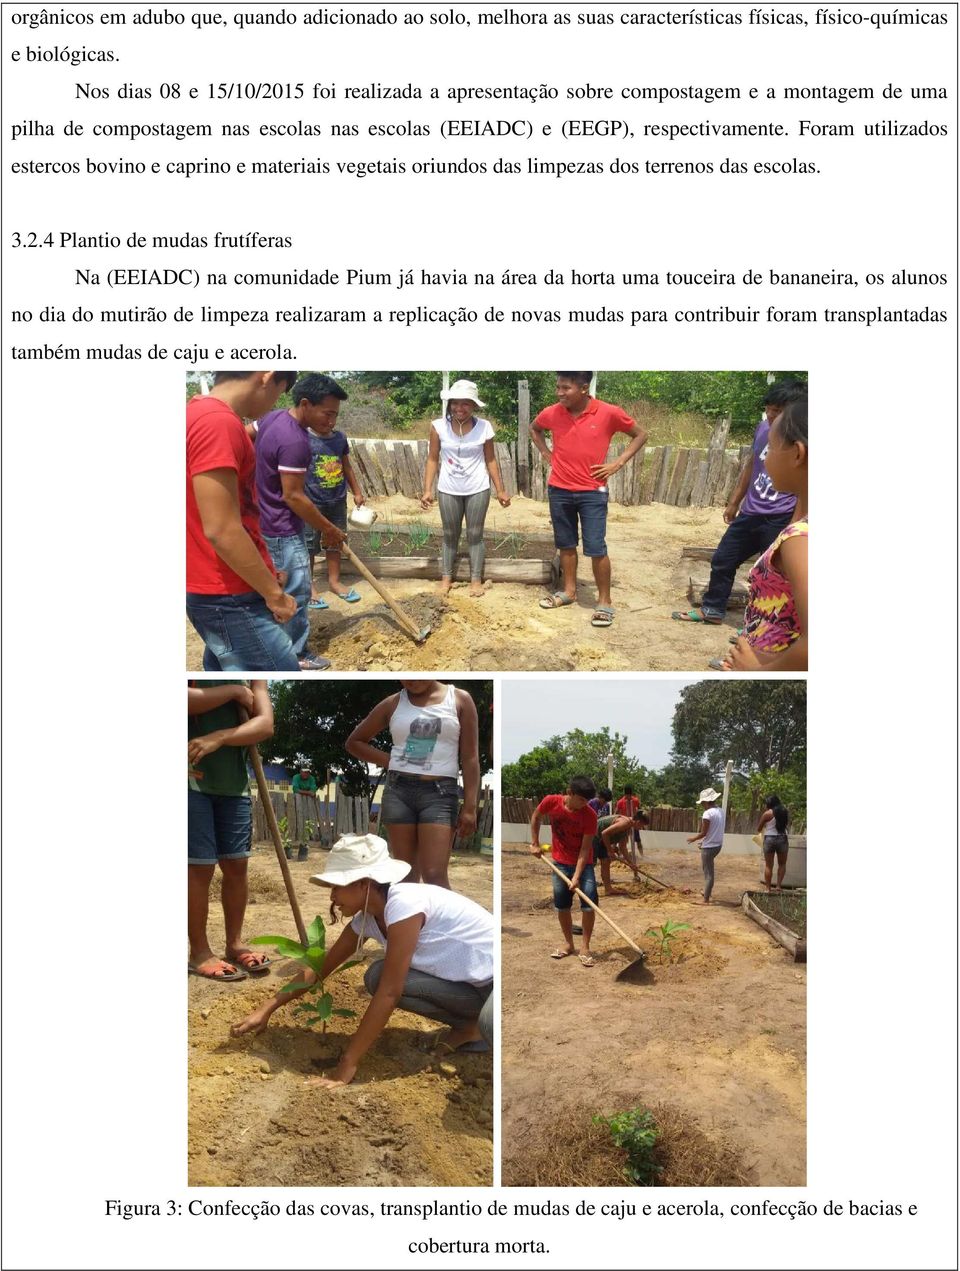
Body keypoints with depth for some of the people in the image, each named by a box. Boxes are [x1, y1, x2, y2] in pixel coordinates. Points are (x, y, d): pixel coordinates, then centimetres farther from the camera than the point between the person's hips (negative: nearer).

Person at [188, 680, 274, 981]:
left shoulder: (252, 674, 5)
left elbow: (266, 725, -7)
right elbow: (191, 701, -26)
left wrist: (218, 737, -21)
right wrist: (234, 692, -16)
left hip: (234, 780, 5)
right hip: (192, 778, -5)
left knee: (236, 865, 10)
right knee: (200, 866, -1)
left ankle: (234, 944, 25)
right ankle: (199, 953, 12)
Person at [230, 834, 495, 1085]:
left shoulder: (404, 904, -28)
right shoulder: (367, 917, -2)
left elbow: (389, 993, -28)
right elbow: (321, 967, 10)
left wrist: (347, 1065, -25)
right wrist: (267, 1009, 5)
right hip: (467, 985, 8)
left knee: (490, 1024, -40)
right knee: (377, 977, -6)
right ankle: (470, 1027, 6)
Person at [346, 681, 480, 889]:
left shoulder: (459, 700, 3)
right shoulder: (393, 704, 8)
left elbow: (470, 758, 1)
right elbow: (354, 742, 18)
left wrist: (470, 807, -6)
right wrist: (389, 760, 3)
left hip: (439, 793, -3)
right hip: (398, 791, 3)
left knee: (435, 876, -12)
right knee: (406, 873, 4)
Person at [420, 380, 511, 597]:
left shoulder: (484, 427, -10)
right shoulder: (438, 426, -10)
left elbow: (490, 460, 0)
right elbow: (433, 459, -2)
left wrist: (500, 490, 1)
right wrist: (427, 490, -6)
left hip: (478, 490, -1)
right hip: (448, 490, 1)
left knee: (475, 535, 8)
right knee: (450, 535, 12)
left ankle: (476, 580, 17)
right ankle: (446, 578, 23)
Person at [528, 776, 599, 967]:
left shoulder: (589, 815, -23)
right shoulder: (551, 802, -18)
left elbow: (585, 848, -21)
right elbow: (536, 817, 4)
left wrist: (577, 876, -26)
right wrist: (535, 843, 1)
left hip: (583, 863, -2)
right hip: (560, 862, 2)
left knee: (589, 903, -12)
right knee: (561, 904, 6)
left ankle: (584, 947, -1)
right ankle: (568, 943, 22)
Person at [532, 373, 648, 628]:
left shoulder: (609, 413, -12)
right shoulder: (552, 413, -4)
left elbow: (641, 434, 2)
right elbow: (534, 429, 20)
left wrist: (618, 463, -6)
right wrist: (547, 454, 7)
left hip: (592, 492, -3)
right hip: (559, 491, 3)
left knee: (596, 549, -5)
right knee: (566, 545, 14)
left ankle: (604, 601, 7)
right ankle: (569, 591, 30)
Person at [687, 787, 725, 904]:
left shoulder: (708, 813, -19)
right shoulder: (721, 811, 5)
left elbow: (703, 833, -17)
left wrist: (693, 839, 0)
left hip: (709, 846, -8)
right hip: (718, 844, 8)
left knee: (708, 873, -2)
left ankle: (706, 899, 3)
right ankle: (708, 892, 34)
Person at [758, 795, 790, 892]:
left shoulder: (767, 814, -7)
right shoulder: (785, 813, 3)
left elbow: (759, 829, 3)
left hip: (769, 839, -2)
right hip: (783, 839, 2)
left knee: (768, 865, 6)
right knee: (782, 864, 16)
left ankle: (768, 888, 6)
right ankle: (778, 886, 6)